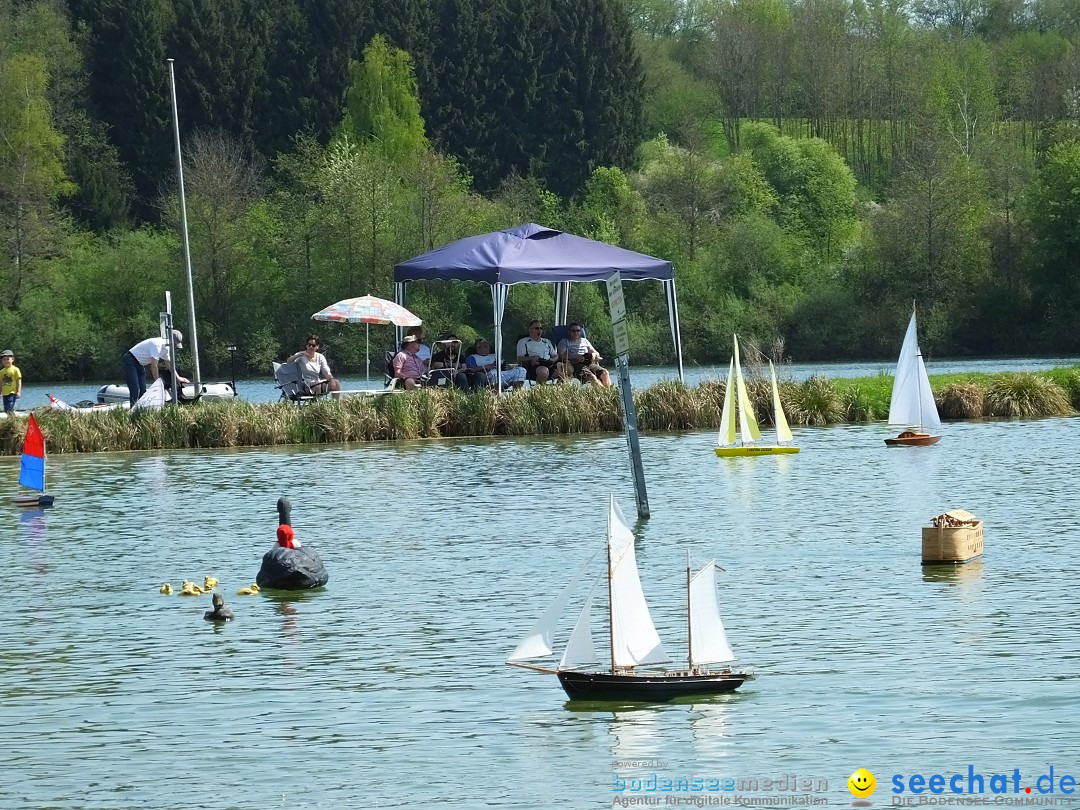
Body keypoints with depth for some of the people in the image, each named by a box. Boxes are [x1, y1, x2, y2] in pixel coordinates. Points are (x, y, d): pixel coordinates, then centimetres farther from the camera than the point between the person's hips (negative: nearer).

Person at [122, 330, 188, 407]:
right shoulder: (157, 344, -27)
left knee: (143, 390, 4)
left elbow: (169, 363, 22)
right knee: (135, 389, -19)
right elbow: (154, 366, -26)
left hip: (139, 364, 10)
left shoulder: (165, 348, 4)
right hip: (130, 361, -10)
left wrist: (178, 378, 24)